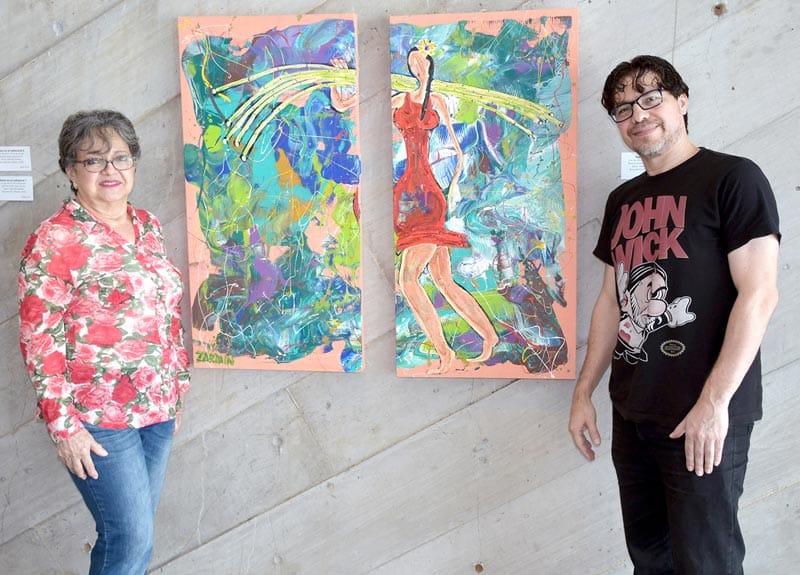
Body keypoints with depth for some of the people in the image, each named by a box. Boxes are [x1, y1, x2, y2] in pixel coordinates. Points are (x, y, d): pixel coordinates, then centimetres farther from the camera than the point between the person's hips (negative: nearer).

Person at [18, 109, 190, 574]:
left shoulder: (148, 226, 8)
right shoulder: (55, 241, -12)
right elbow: (39, 339, -13)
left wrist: (177, 387, 16)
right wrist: (63, 424, -15)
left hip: (157, 409, 6)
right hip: (98, 421, -6)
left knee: (131, 532, 15)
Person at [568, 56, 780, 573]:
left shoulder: (732, 179, -7)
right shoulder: (623, 200, 13)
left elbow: (759, 293, -14)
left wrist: (714, 402, -19)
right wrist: (584, 391, 12)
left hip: (703, 416, -6)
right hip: (632, 412, 6)